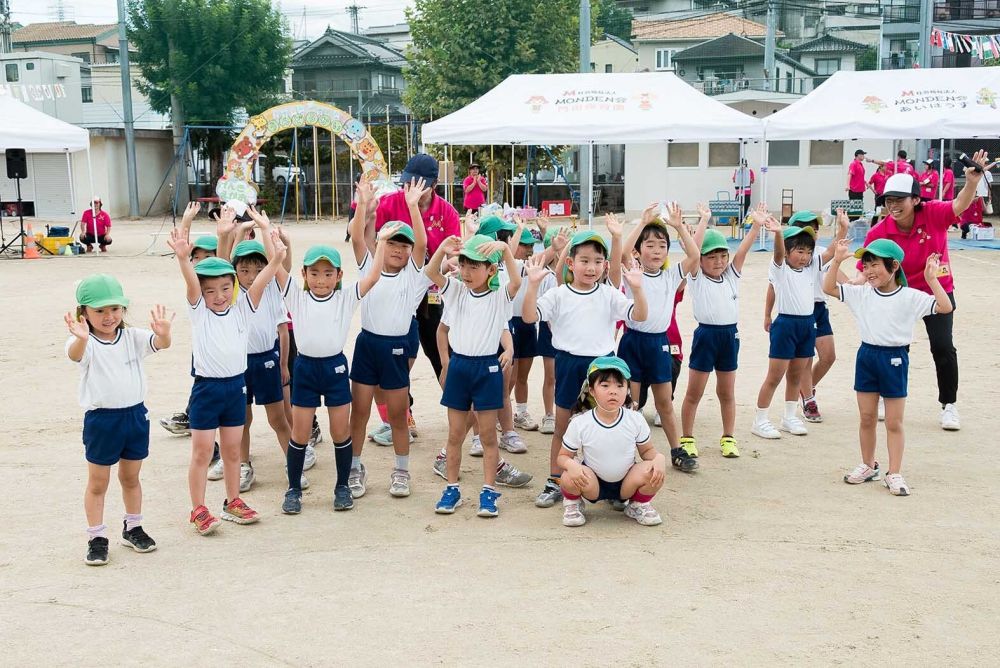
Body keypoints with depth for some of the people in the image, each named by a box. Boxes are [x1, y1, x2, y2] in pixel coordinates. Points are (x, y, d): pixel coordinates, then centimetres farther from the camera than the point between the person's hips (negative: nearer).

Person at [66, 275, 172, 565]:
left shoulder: (133, 337, -1)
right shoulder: (85, 343, -12)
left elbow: (160, 344, -18)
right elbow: (75, 355, -35)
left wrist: (163, 333, -43)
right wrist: (81, 338, -60)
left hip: (135, 414, 3)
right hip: (101, 419, -3)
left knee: (131, 477, 18)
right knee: (97, 483, 8)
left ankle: (132, 529, 34)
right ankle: (96, 538, 18)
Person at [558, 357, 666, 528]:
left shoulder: (636, 420, -12)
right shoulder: (580, 424, -16)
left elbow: (647, 450, 2)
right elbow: (563, 456, -6)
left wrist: (659, 458, -23)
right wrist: (571, 465, -31)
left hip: (626, 484, 2)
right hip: (593, 484, -2)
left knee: (656, 472, -26)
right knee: (569, 478, -34)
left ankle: (639, 505, 7)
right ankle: (572, 504, 4)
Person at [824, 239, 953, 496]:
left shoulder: (910, 297, -9)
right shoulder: (862, 293, 2)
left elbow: (945, 307, -15)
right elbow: (829, 288, 6)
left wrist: (931, 279, -23)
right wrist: (837, 261, -5)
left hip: (894, 358, -3)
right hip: (867, 355, 4)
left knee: (894, 422, 4)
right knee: (867, 418, 12)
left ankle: (894, 474, 11)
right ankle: (868, 466, 27)